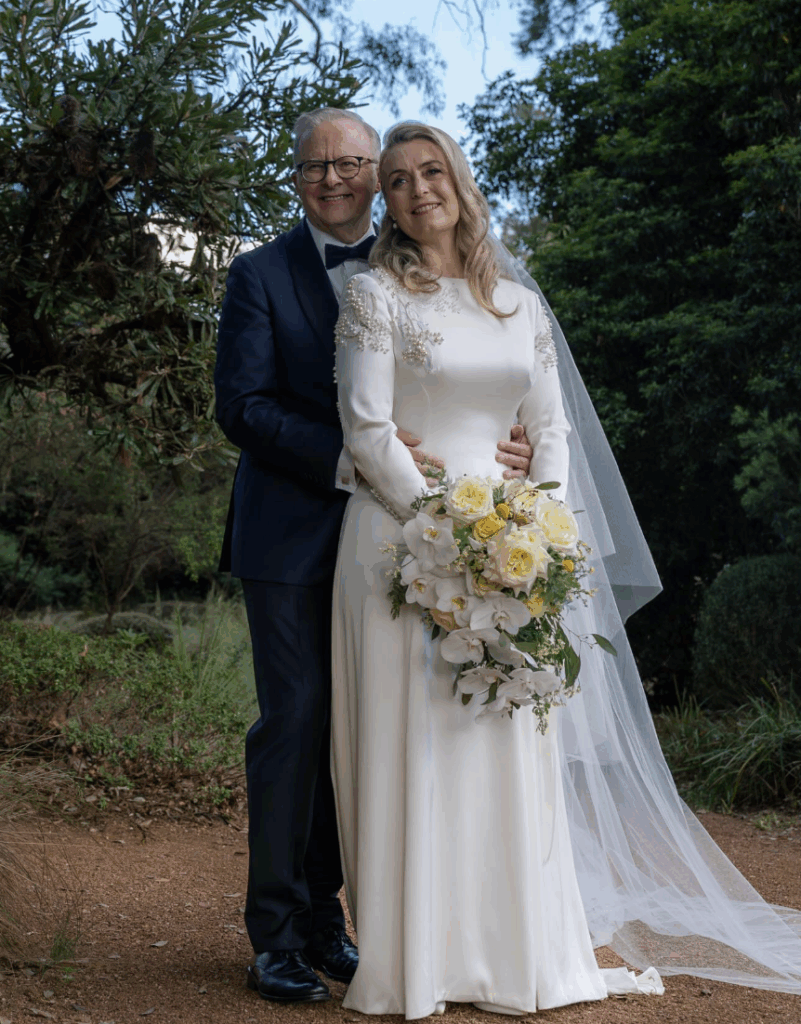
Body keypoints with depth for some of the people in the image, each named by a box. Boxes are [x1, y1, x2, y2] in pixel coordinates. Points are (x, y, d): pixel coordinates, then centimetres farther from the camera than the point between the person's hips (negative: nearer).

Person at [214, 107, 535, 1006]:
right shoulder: (261, 276, 1)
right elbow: (243, 406, -8)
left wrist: (509, 444, -12)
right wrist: (347, 460, -21)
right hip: (291, 535, -3)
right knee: (293, 723, -2)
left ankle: (323, 912, 21)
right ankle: (276, 931, 9)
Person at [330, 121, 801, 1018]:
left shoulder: (520, 302, 13)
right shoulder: (377, 295, 1)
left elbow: (552, 431, 11)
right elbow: (366, 428, -7)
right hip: (402, 539, -3)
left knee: (511, 748, 5)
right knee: (411, 747, -2)